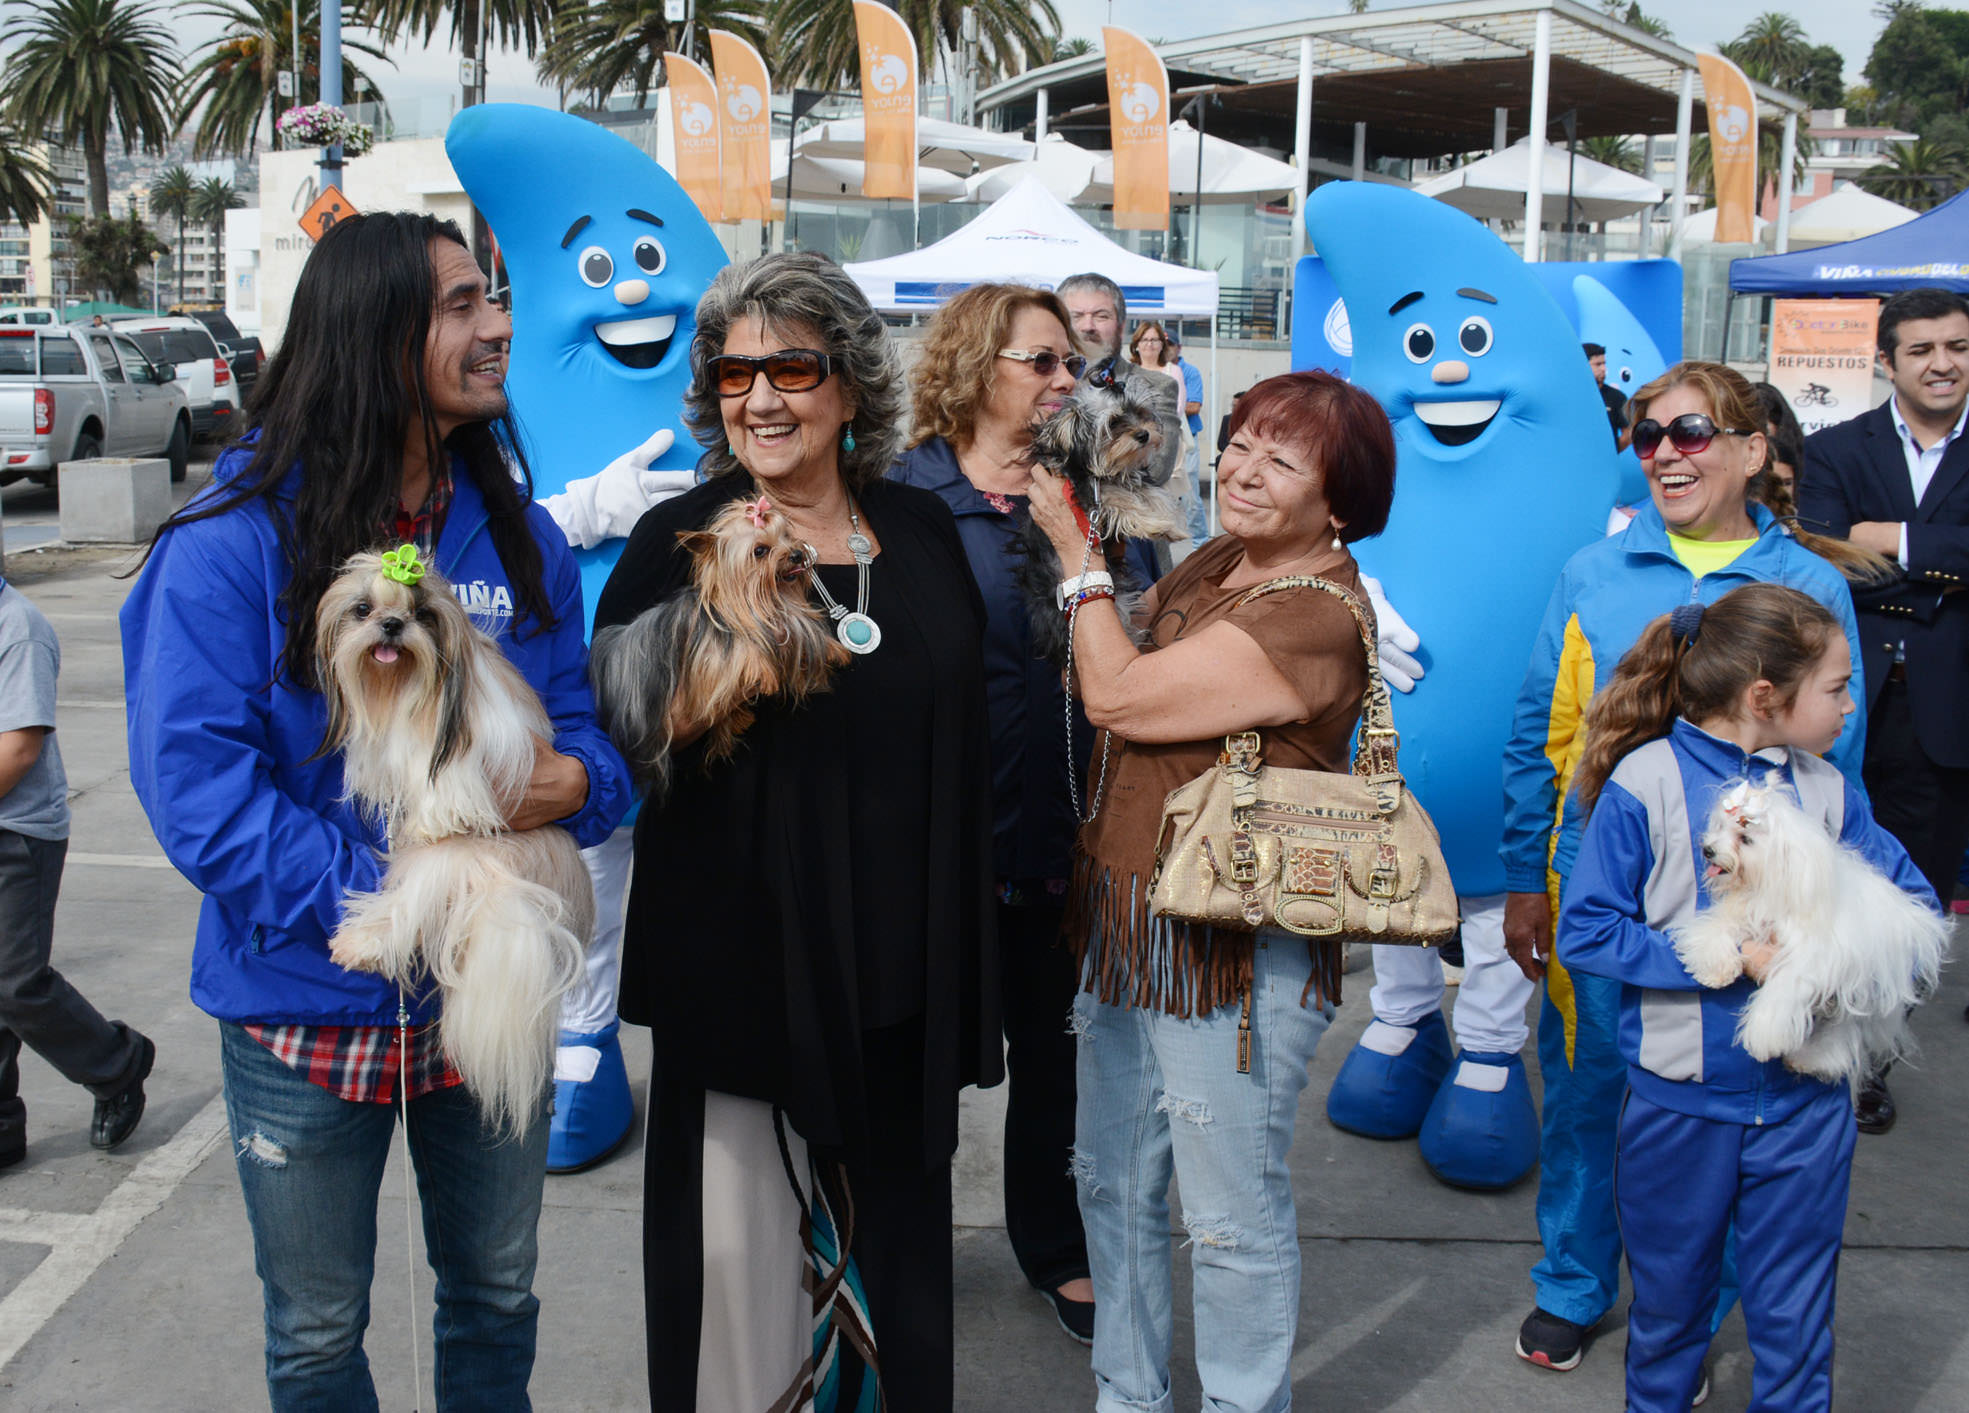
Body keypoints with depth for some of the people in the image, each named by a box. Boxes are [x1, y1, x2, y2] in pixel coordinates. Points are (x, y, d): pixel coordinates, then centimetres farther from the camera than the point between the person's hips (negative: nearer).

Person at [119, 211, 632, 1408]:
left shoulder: (520, 534, 1)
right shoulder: (235, 541, -14)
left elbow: (582, 719, 5)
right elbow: (195, 781, -19)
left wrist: (577, 781, -19)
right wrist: (375, 899, -25)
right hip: (312, 1008, -3)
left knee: (497, 1302, 21)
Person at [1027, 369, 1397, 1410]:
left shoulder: (1314, 620, -21)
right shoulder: (1215, 564, 6)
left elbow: (1117, 695, -20)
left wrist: (1077, 551, -9)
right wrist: (1082, 540, 5)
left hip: (1235, 953, -9)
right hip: (1128, 922, 9)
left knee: (1234, 1216, 7)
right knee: (1114, 1183, 20)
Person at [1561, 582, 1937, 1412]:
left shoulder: (1828, 791, 0)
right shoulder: (1644, 783, -13)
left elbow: (1916, 901, 5)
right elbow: (1585, 933, -15)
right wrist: (1729, 955, -21)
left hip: (1806, 1101, 3)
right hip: (1680, 1100, -2)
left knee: (1795, 1315, 12)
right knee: (1668, 1297, 18)